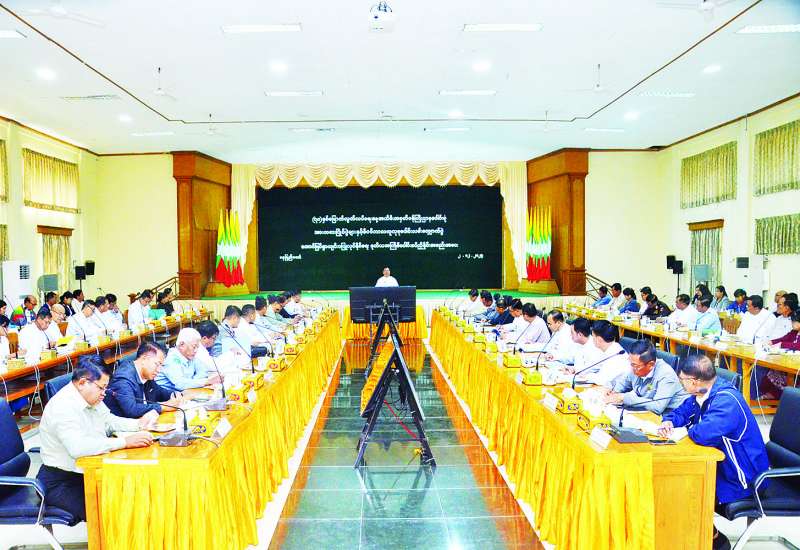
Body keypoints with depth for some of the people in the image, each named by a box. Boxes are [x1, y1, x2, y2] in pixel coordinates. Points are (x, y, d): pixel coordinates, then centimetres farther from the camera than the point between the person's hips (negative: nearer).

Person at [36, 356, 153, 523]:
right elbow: (77, 447, -37)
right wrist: (125, 442, -35)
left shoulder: (91, 397, 5)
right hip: (60, 483, -9)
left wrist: (138, 424, 0)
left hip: (87, 472, 9)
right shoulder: (63, 406, -24)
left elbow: (108, 421, 19)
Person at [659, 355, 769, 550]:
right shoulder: (702, 394, 0)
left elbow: (704, 434, -42)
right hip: (720, 464, 9)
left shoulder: (727, 401, -29)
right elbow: (681, 412, 15)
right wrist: (669, 422, -8)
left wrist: (690, 429, -18)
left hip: (740, 478, -9)